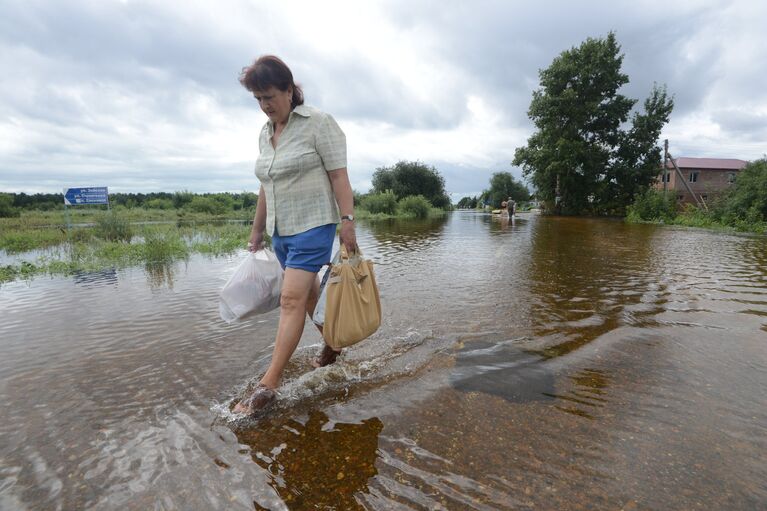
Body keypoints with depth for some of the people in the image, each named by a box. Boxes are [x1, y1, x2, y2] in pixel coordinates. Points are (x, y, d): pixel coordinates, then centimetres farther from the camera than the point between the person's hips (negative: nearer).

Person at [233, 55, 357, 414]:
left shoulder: (319, 123, -6)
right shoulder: (265, 133, 14)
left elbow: (339, 175, -11)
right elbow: (266, 187, 18)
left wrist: (347, 223, -19)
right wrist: (257, 231, 19)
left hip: (313, 226, -7)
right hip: (281, 230, 8)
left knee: (292, 298, -11)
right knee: (308, 293, 14)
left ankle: (268, 385, -6)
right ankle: (332, 344, 35)